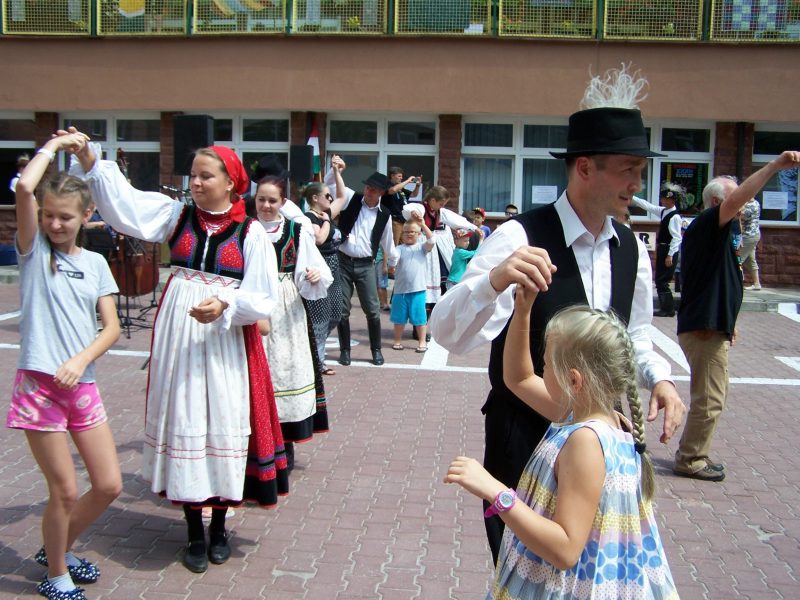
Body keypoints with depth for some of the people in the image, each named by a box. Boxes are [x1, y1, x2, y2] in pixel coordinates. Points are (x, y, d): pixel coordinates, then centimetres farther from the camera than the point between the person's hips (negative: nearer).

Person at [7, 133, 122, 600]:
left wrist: (81, 360, -14)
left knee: (109, 485, 7)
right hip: (39, 384, -4)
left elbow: (112, 328, 3)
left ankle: (59, 550, 33)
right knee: (65, 491, 1)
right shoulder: (34, 250, -1)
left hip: (83, 385, 4)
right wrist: (55, 144, -4)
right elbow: (24, 187, -17)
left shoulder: (95, 263, 9)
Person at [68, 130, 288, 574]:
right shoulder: (176, 214, 4)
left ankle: (218, 528, 26)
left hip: (227, 343, -2)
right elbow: (124, 204, -9)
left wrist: (225, 306, -21)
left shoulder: (250, 233, -2)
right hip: (179, 338, 2)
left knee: (224, 425, 5)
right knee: (183, 422, 6)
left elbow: (264, 300, -5)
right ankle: (195, 533, 21)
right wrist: (90, 162, -21)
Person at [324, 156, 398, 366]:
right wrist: (335, 169, -20)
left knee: (372, 309, 1)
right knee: (342, 309, 4)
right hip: (343, 262, 0)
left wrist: (393, 262, 26)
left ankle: (376, 350, 17)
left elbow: (387, 241, 15)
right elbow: (329, 184, -2)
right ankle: (344, 350, 17)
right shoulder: (351, 199, 0)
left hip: (366, 265, 0)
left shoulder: (383, 215, 2)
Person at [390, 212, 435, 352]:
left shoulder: (422, 247, 3)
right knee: (399, 317, 12)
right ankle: (397, 341, 25)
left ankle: (422, 342, 15)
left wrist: (423, 224, -22)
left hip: (418, 290, -1)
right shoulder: (399, 248, 4)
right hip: (400, 289, 1)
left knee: (419, 317, 4)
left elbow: (431, 241, -15)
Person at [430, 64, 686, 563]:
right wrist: (494, 280, -47)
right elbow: (449, 333, -28)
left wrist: (659, 377, -5)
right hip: (524, 434, -6)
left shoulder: (632, 249, 1)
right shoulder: (520, 238, -20)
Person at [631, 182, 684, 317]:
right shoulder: (663, 211, 9)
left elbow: (677, 238, -19)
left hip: (669, 250, -9)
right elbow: (647, 206, 17)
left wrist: (670, 255, -21)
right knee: (660, 280, 12)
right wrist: (631, 197, 15)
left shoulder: (675, 216, -16)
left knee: (662, 281, -5)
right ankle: (666, 307, 19)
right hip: (662, 249, 9)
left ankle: (668, 309, 2)